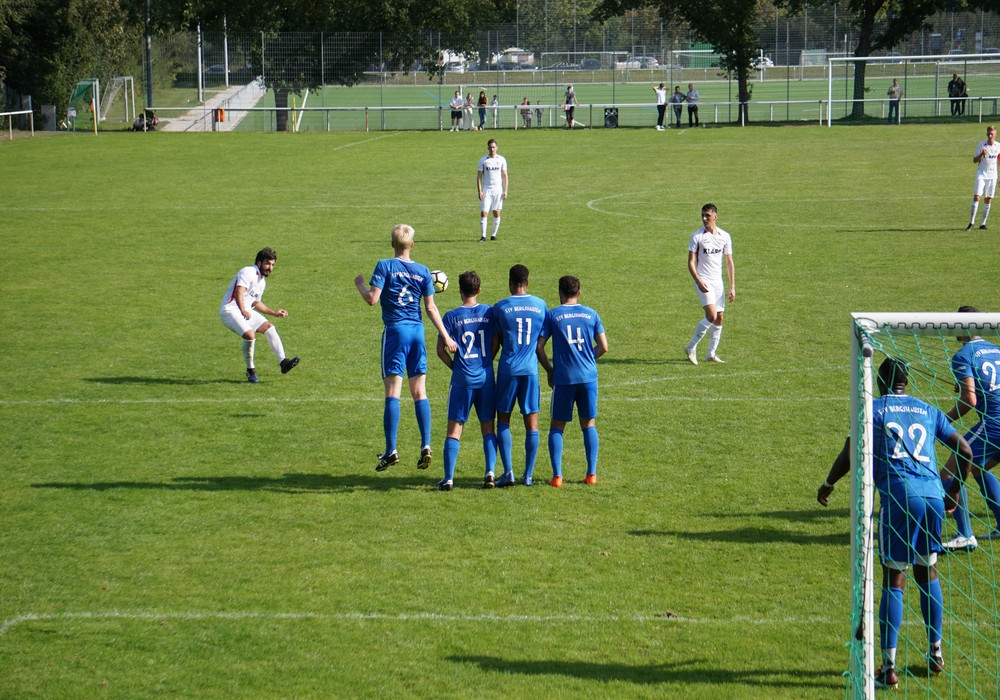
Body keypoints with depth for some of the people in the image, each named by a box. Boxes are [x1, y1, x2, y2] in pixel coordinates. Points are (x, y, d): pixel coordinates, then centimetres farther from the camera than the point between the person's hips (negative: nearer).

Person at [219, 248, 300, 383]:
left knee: (269, 327, -4)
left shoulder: (262, 281, 19)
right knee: (250, 335, -27)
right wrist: (243, 311, -29)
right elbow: (239, 292, -24)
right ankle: (250, 370, -10)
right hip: (230, 310, -9)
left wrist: (274, 312, 26)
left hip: (246, 312, 9)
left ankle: (283, 363, -11)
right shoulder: (249, 272, -11)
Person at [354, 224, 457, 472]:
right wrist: (446, 336, 10)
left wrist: (360, 284, 8)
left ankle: (391, 450, -8)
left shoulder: (385, 266, -4)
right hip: (417, 331, 4)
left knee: (393, 392, -4)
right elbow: (431, 307, 6)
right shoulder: (423, 271, 7)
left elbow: (372, 299, -12)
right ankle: (425, 445, 0)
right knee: (420, 392, 8)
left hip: (395, 330, -3)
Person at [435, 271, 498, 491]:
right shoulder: (490, 312, 1)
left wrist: (454, 367, 10)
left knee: (454, 429, 2)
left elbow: (441, 350, -4)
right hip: (486, 378, 2)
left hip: (462, 379, -2)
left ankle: (448, 478, -3)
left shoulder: (452, 316, -5)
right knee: (488, 428, 10)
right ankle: (490, 473, -2)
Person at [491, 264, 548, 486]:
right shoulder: (541, 306, 5)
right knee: (531, 423, 5)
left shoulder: (500, 307, -3)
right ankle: (528, 475, 5)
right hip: (531, 370, 2)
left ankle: (508, 472, -2)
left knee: (503, 420, 8)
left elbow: (495, 344, 1)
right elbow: (541, 343, 11)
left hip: (508, 369, -2)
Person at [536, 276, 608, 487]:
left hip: (563, 379, -2)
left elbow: (539, 347, -3)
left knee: (557, 426, 7)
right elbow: (603, 347, 5)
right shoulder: (591, 315, 6)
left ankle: (557, 475, -3)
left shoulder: (552, 315, 0)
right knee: (589, 424, 13)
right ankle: (591, 473, 9)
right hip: (588, 376, 2)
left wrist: (549, 370, 11)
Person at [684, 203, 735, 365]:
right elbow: (691, 262, -6)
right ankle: (691, 348, -7)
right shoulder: (697, 236, -6)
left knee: (719, 318, 4)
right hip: (703, 281, -5)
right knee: (711, 316, -18)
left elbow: (729, 262, 10)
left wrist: (732, 287, 4)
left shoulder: (724, 236, 5)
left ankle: (711, 354, 15)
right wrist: (699, 282, -19)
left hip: (718, 282, 5)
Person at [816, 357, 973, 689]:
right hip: (933, 496, 4)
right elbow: (965, 452, 20)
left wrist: (827, 485, 18)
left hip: (899, 497, -3)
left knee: (894, 580, -1)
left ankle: (889, 668, -4)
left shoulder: (873, 409, 9)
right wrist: (955, 489, 35)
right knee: (927, 571, 22)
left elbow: (849, 455, 1)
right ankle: (936, 653, 28)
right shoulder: (929, 412, 20)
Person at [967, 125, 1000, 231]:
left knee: (988, 199, 2)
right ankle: (971, 223, -8)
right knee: (976, 197, -12)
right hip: (981, 174, -2)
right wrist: (981, 154, -22)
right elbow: (974, 160, -1)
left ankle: (983, 223, 9)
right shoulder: (981, 145, -4)